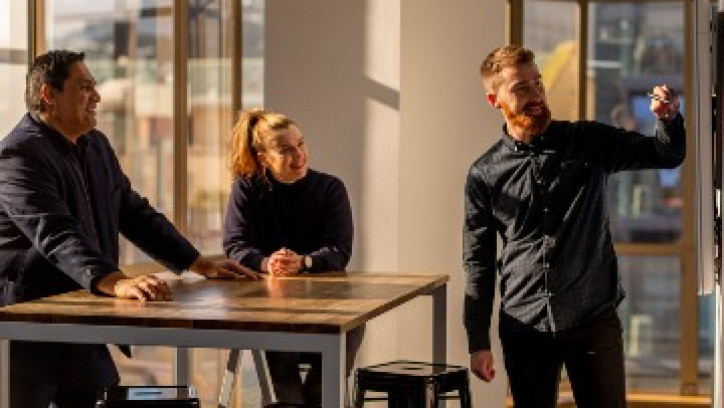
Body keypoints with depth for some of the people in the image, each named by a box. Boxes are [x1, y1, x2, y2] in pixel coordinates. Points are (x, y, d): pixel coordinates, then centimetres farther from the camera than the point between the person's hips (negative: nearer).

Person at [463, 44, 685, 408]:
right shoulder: (484, 175, 3)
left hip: (594, 322, 0)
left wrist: (668, 118, -16)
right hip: (525, 328, 0)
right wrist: (478, 342, 3)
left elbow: (667, 155, 7)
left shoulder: (587, 142, 4)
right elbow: (478, 262, 6)